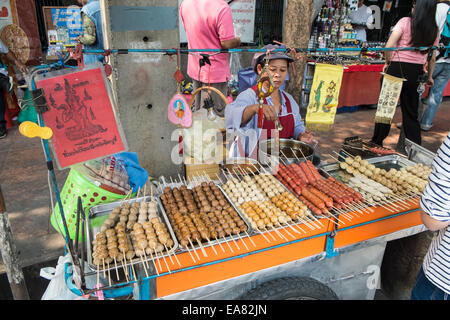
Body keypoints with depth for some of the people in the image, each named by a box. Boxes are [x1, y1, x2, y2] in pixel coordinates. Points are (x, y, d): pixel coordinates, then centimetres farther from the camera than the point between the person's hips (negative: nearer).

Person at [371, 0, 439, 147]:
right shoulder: (434, 30, 6)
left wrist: (387, 63, 2)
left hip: (397, 69, -4)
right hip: (416, 73, 4)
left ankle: (377, 143, 15)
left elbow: (389, 46, -14)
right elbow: (432, 58, 11)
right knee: (411, 112, 14)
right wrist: (429, 76, 23)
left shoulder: (405, 22, -6)